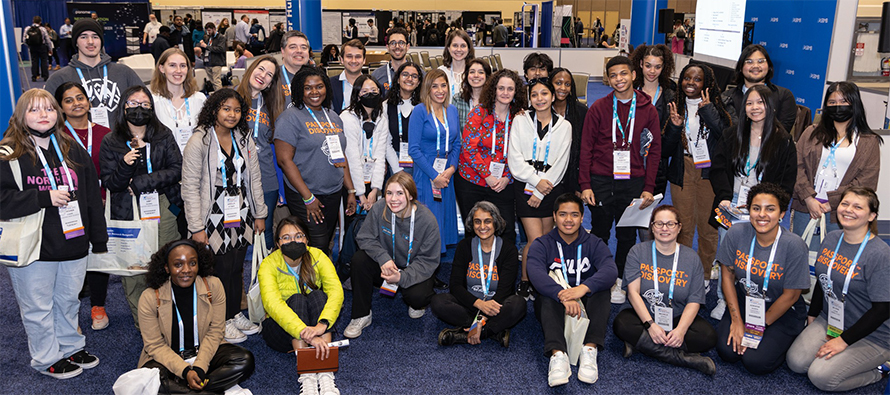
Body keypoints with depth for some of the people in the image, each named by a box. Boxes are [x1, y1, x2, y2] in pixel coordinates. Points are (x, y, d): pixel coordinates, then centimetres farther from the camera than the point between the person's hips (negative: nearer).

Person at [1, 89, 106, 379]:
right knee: (38, 307, 8)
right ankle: (47, 358, 24)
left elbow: (92, 198, 10)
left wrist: (99, 241, 8)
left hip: (73, 245, 4)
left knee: (68, 301, 19)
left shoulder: (74, 151, 8)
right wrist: (45, 198, -21)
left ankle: (71, 347, 36)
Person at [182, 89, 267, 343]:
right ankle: (222, 322, 17)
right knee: (220, 270, 1)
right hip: (214, 219, -5)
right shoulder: (199, 142, -11)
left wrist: (259, 214, 11)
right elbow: (190, 187, -12)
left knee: (237, 267, 12)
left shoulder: (244, 139, 6)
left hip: (241, 217, 5)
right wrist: (196, 227, -15)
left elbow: (254, 178, 12)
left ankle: (235, 314, 28)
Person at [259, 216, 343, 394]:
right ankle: (305, 375, -42)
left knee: (318, 295, -28)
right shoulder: (269, 265, -16)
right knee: (296, 299, -30)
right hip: (280, 330, -2)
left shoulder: (317, 256, -9)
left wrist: (322, 324, -44)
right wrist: (305, 334, -48)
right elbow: (273, 304, -33)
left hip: (315, 327, 2)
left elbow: (336, 291, -24)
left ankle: (325, 372, -39)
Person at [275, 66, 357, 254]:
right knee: (317, 246, -10)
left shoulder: (333, 116, 13)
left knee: (326, 244, 12)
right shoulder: (291, 117, -9)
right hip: (304, 197, -6)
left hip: (334, 195, 6)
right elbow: (284, 159, -15)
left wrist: (351, 191, 11)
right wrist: (308, 197, -16)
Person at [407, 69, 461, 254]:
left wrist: (452, 168, -4)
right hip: (426, 174, -5)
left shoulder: (452, 110, 9)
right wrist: (434, 175, -14)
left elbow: (457, 144, 14)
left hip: (447, 175, 5)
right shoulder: (420, 110, -8)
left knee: (445, 217, 9)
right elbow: (414, 149, -12)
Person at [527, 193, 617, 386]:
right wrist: (562, 295, -38)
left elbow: (611, 271, -16)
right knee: (550, 291, -31)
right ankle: (558, 354, -49)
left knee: (601, 287, -25)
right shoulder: (541, 245, 2)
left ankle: (590, 349, -39)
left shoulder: (594, 244, 5)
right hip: (552, 308, -1)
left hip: (587, 306, 1)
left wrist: (584, 288, -36)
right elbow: (536, 274, -20)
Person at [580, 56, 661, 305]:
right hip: (601, 181, -1)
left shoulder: (648, 110, 5)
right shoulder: (598, 108, 2)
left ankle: (617, 280, 22)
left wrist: (648, 187, -1)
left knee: (627, 234, 7)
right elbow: (586, 147, 2)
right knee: (600, 231, 5)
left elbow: (654, 151, 7)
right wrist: (585, 185, -5)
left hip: (633, 182, 1)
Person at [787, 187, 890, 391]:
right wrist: (812, 315, 13)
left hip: (869, 336, -6)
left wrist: (844, 340, -19)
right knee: (796, 362, -9)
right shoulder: (832, 238, 1)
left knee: (821, 376, -17)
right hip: (829, 321, 7)